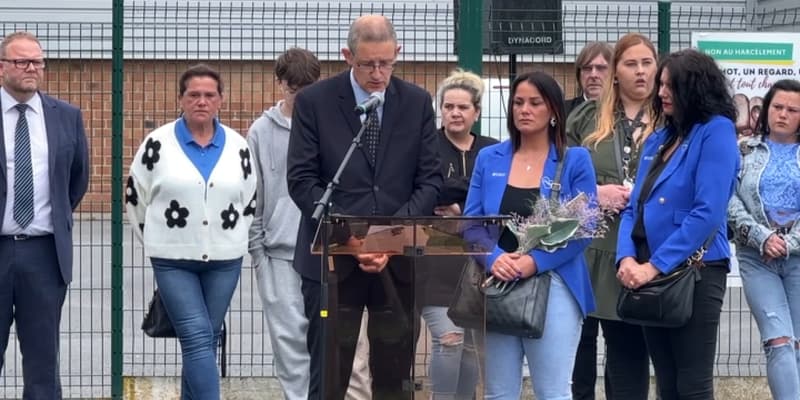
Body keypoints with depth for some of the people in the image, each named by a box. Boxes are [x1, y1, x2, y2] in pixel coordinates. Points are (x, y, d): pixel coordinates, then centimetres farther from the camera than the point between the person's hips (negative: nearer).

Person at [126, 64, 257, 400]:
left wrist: (231, 240, 12)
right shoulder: (158, 144, -3)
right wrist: (158, 241, 10)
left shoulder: (237, 146, 5)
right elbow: (135, 198, 6)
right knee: (198, 339, -13)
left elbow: (249, 201, 15)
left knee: (203, 342, 9)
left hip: (224, 261, 3)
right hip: (173, 261, -3)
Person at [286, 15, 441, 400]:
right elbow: (301, 180, -5)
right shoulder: (314, 101, -1)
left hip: (399, 258, 2)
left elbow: (430, 180, 4)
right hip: (333, 258, -2)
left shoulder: (417, 102, 6)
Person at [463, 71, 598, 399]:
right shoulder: (489, 159, 10)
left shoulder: (575, 160, 2)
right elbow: (471, 222, 5)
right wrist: (494, 257, -15)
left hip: (553, 286, -3)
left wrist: (535, 262, -17)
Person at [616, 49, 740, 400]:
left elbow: (707, 213, -17)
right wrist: (627, 258, -6)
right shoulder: (658, 140, 15)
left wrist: (655, 266, -18)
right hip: (651, 276, 8)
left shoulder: (716, 131, -8)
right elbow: (634, 207, 13)